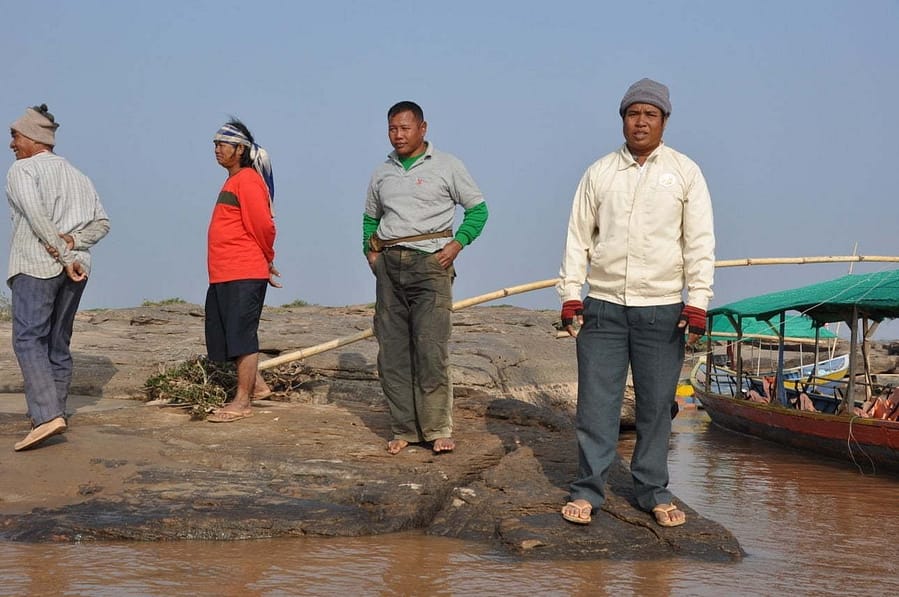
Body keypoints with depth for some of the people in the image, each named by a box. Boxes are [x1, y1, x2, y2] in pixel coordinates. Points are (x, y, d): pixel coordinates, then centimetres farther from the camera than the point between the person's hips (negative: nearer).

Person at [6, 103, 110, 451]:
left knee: (28, 339, -12)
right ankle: (54, 413, 16)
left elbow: (37, 216, -16)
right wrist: (73, 242, -2)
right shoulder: (76, 175, 20)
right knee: (58, 342, 13)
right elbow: (101, 222, 14)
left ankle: (47, 415, -26)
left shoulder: (22, 170, -2)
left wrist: (66, 256, -16)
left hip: (36, 265, -7)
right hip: (76, 269, 7)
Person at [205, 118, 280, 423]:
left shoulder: (248, 181, -13)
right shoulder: (233, 181, 18)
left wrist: (267, 259, -2)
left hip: (243, 275, -10)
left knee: (241, 336, -5)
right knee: (227, 336, 14)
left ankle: (243, 401, 0)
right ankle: (256, 384, 26)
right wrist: (264, 262, 17)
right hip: (223, 274, 10)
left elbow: (263, 225, -17)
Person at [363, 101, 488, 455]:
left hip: (430, 264, -5)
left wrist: (456, 244, -7)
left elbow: (478, 208, 5)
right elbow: (370, 217, 27)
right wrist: (370, 251, 11)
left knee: (431, 350, -11)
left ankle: (438, 429, -5)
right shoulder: (382, 174, 15)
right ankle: (403, 429, 10)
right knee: (392, 352, 3)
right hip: (389, 266, 5)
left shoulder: (447, 166, 3)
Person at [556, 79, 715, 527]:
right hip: (603, 306, 1)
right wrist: (570, 294, 2)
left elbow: (700, 241, 2)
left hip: (662, 309, -1)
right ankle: (587, 490, 11)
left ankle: (654, 493, 17)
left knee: (656, 405, 5)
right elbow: (578, 237, 9)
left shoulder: (685, 172, 4)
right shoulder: (599, 173, 8)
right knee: (595, 402, 1)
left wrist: (697, 301, -6)